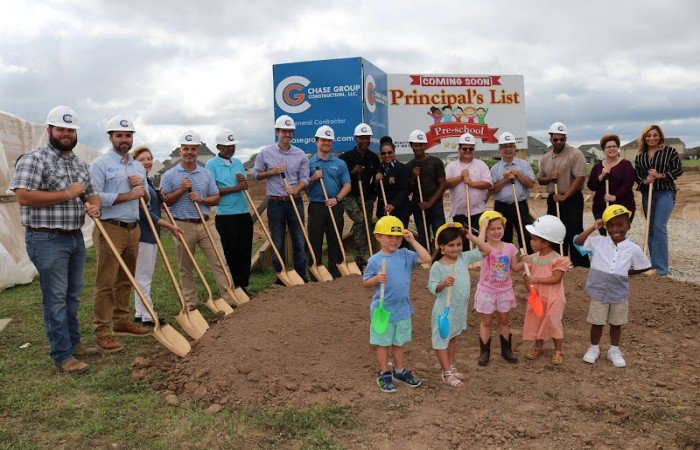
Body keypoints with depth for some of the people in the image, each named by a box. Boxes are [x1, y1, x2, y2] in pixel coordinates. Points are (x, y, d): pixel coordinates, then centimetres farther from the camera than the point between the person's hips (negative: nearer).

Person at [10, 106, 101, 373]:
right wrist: (66, 194, -16)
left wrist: (95, 206, -2)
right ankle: (62, 356, 5)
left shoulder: (79, 164, 14)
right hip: (47, 240, -7)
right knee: (55, 299, -2)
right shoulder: (34, 160, -9)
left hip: (75, 238, 8)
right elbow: (23, 196, -20)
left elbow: (91, 194, 22)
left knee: (72, 295, 16)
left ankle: (73, 344, 28)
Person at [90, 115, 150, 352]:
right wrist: (128, 195, -14)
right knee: (105, 283, -4)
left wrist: (141, 188, -3)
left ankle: (122, 322, 23)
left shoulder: (139, 166, 17)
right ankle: (101, 331, 1)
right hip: (110, 229, -6)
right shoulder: (100, 164, -4)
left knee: (126, 280, 12)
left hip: (133, 229, 7)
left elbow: (146, 199, 20)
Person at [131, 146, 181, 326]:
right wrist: (169, 225, -17)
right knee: (143, 277, -2)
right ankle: (147, 317, 6)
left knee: (145, 276, 15)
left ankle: (140, 313, 24)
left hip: (152, 233, 10)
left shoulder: (147, 181, 14)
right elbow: (145, 212, -21)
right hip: (142, 234, -10)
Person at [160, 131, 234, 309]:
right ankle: (190, 303, 18)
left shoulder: (207, 174, 9)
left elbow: (216, 199, 9)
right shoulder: (170, 175, 0)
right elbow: (163, 202, -3)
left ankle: (229, 297, 3)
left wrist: (201, 199, -10)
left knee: (219, 261, -1)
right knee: (186, 268, 7)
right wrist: (182, 190, -14)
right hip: (183, 226, -2)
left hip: (206, 224, 2)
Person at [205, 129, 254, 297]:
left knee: (245, 251, 8)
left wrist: (244, 180, -4)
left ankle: (243, 285, 20)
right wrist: (236, 188, -16)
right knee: (231, 253, 1)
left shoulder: (237, 162, 15)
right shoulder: (211, 164, -4)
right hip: (226, 215, -6)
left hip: (244, 213, 6)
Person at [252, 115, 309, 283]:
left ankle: (301, 277, 14)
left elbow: (304, 178, 3)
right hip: (275, 203, -1)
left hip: (295, 202, 1)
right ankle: (281, 278, 14)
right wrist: (272, 171, -10)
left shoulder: (300, 154, 4)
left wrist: (296, 189, -17)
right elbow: (256, 175, 6)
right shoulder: (265, 153, 1)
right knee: (277, 243, 4)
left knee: (299, 242, 5)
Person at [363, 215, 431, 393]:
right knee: (383, 343, 10)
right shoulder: (375, 260, -10)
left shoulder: (405, 255, -1)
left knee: (399, 342, 19)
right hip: (382, 310, -3)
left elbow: (426, 258, -11)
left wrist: (413, 241, -12)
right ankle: (384, 374, 24)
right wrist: (377, 279, -24)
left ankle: (399, 371, 36)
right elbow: (365, 282, -4)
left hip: (403, 309, 3)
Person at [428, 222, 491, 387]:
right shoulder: (437, 266, -17)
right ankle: (446, 373, 16)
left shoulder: (464, 257, -3)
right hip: (444, 309, -6)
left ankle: (451, 367, 36)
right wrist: (444, 283, -33)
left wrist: (472, 237, -6)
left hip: (460, 308, 6)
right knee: (442, 339, 4)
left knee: (453, 337, 21)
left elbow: (486, 250, 1)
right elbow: (432, 288, -15)